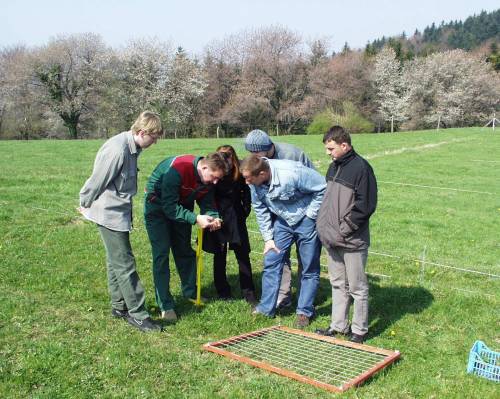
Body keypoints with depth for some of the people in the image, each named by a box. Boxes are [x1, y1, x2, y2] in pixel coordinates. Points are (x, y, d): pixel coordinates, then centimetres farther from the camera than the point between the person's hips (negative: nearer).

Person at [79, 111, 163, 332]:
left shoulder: (132, 147, 6)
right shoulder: (118, 150, -25)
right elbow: (97, 180, -17)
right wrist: (85, 204, -2)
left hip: (119, 212, 10)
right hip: (110, 214, -9)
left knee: (116, 262, 17)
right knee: (125, 265, -4)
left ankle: (119, 306, 29)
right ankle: (137, 314, 4)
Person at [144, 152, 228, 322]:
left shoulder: (208, 178, -15)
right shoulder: (176, 170, -37)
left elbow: (207, 203, -7)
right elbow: (169, 207, -36)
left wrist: (213, 217, -29)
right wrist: (195, 218, -42)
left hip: (181, 206, 7)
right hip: (158, 205, -6)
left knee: (185, 250, 11)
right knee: (161, 253, -11)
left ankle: (191, 293, 26)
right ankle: (165, 305, -6)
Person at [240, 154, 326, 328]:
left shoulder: (292, 173, -34)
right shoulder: (254, 182, -14)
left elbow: (323, 188, -23)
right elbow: (260, 209, 1)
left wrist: (311, 214, -18)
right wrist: (268, 238, 0)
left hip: (305, 220, -5)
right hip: (282, 220, 5)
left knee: (309, 269, 3)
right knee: (271, 262, 3)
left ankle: (304, 312, 16)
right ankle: (266, 308, 15)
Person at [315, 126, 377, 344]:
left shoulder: (361, 168, -14)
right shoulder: (334, 166, 11)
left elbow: (365, 205, -18)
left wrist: (344, 230, -16)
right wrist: (324, 226, 9)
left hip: (353, 241, -8)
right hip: (332, 240, 8)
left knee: (357, 287, 5)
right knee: (337, 284, 17)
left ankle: (359, 330, 18)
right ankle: (338, 325, 29)